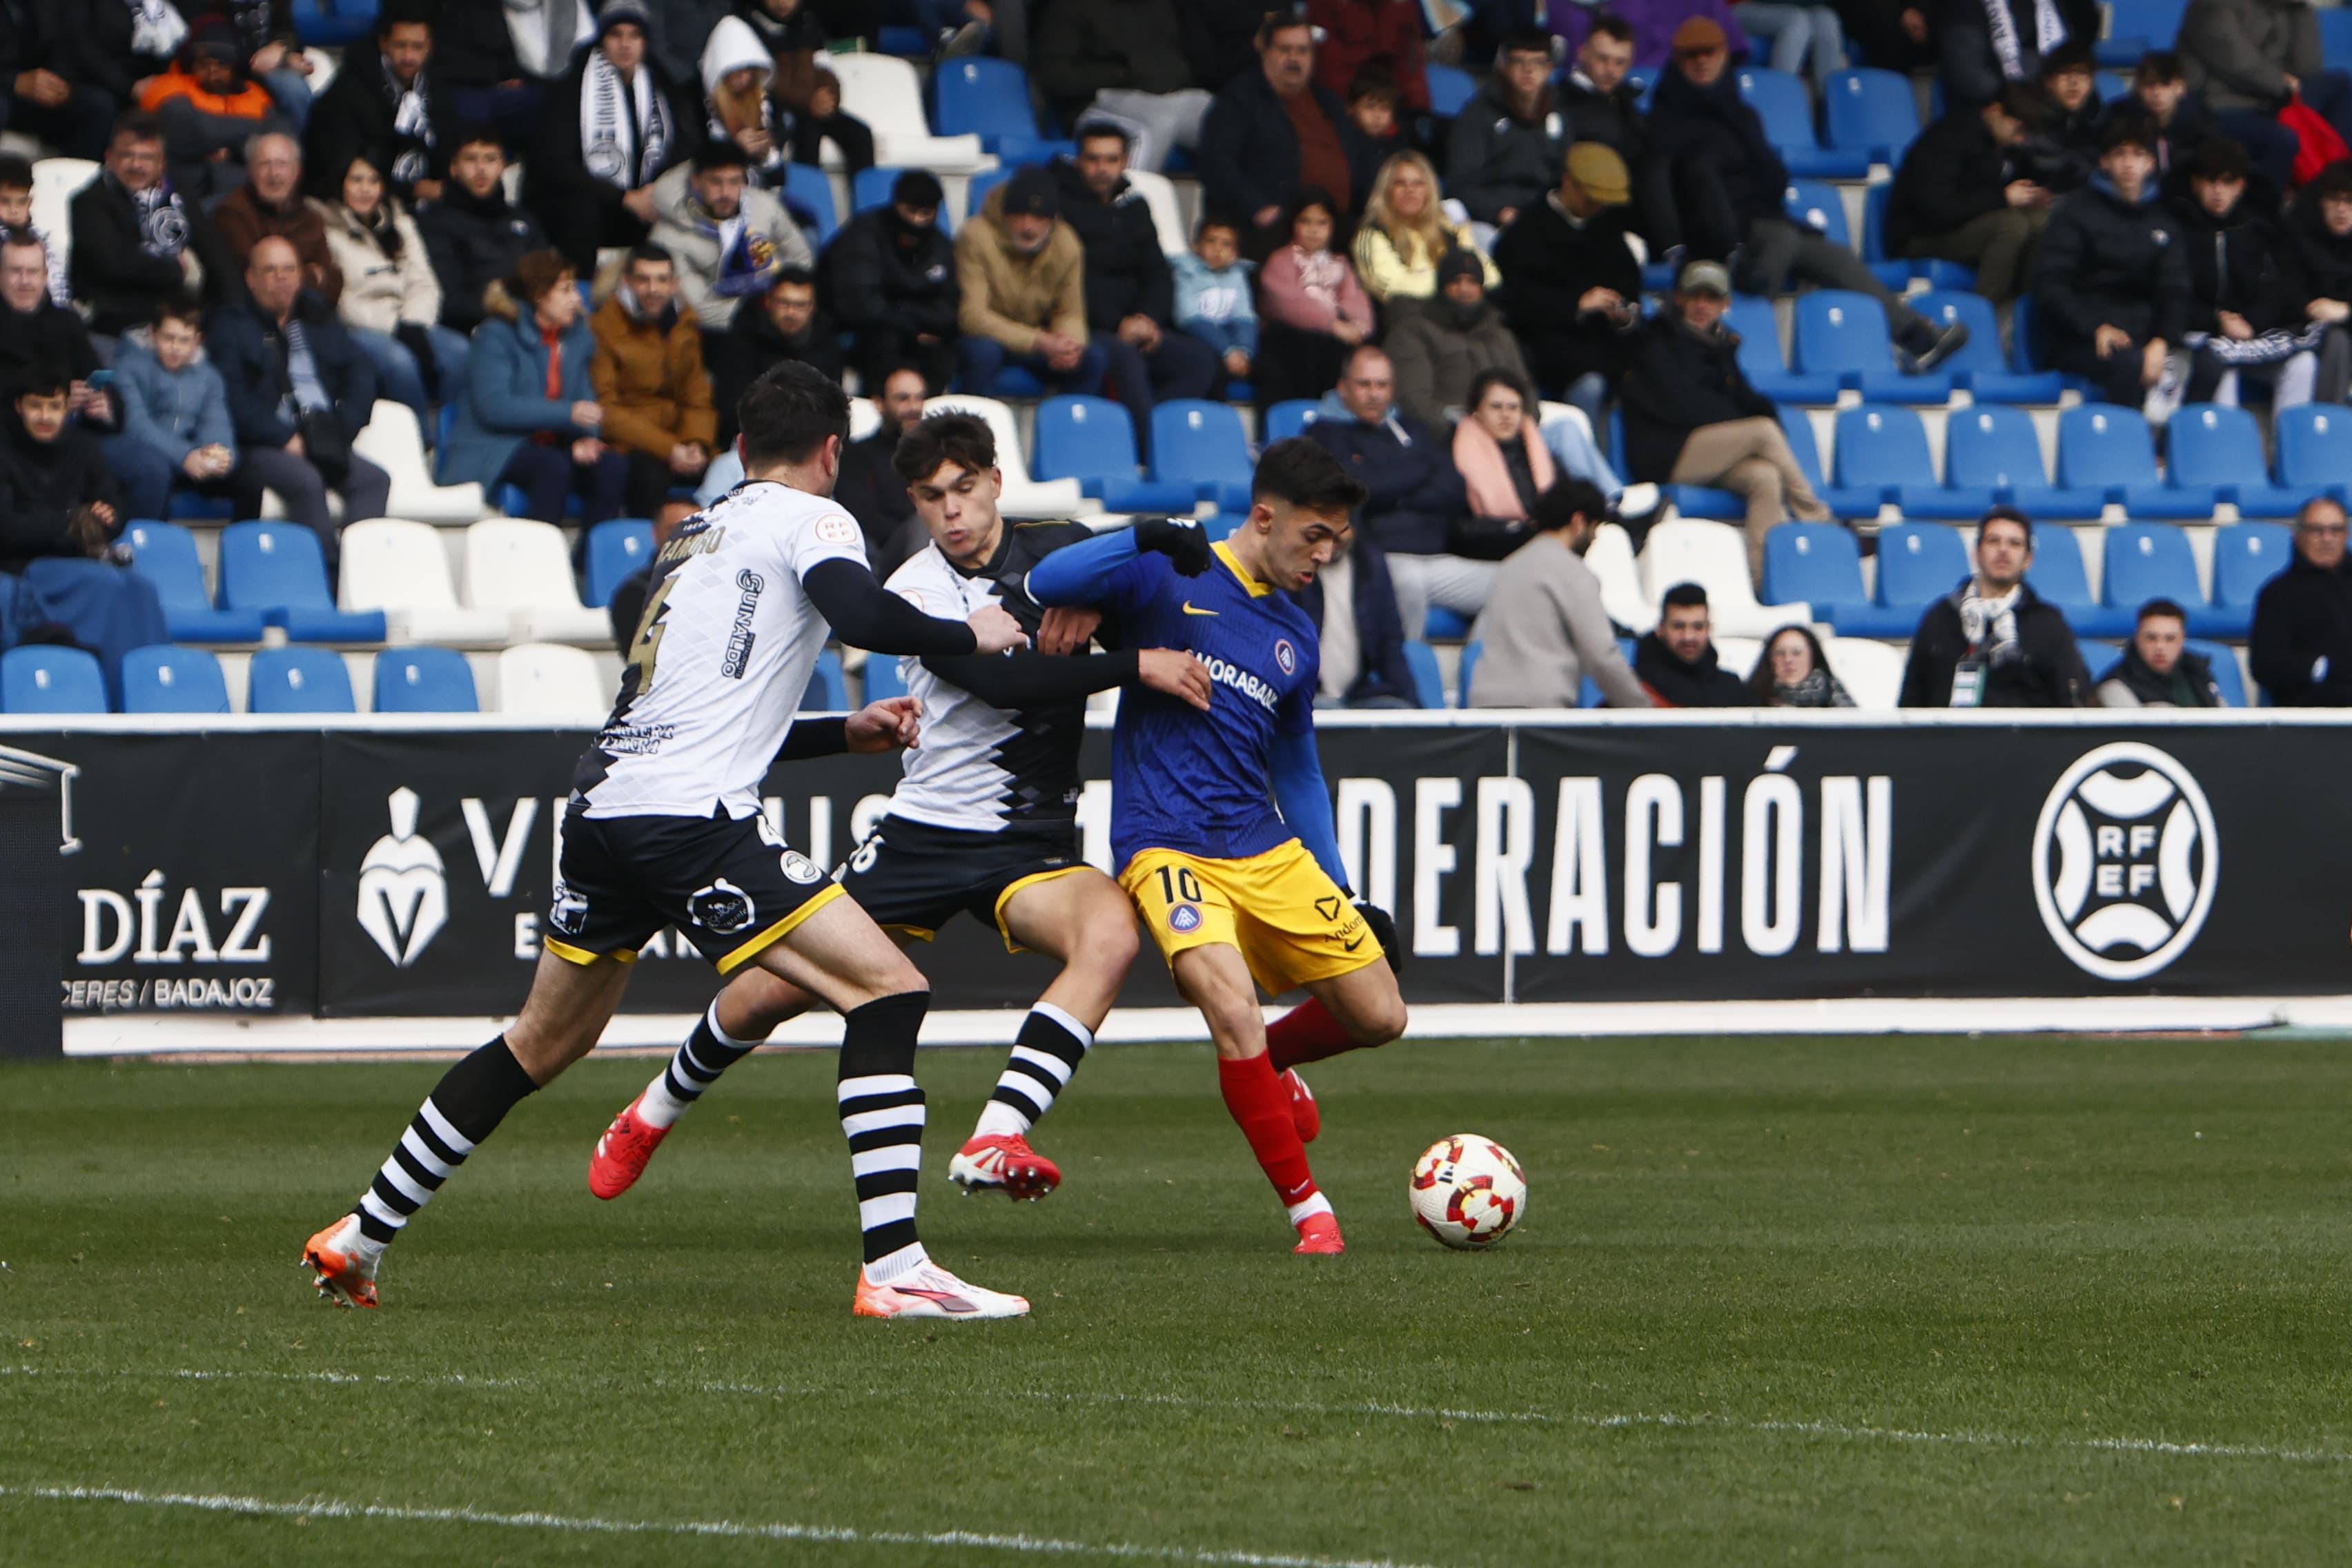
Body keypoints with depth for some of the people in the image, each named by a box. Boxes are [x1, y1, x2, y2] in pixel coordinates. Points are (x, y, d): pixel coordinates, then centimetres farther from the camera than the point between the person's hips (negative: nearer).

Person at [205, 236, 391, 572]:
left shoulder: (318, 320, 22)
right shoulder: (231, 326, 5)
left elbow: (360, 374, 16)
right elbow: (234, 399, -8)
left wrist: (342, 429, -2)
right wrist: (286, 439, -16)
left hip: (324, 441, 5)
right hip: (259, 449, -5)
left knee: (374, 479, -22)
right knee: (305, 481, -34)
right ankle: (330, 573, -35)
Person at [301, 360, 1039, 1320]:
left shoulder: (696, 535, 27)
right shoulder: (808, 519, 3)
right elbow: (857, 612, -19)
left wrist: (845, 734, 34)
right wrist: (970, 636, -2)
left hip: (604, 807, 8)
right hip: (692, 819, -8)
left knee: (542, 1043, 24)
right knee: (888, 990, -7)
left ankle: (359, 1239, 31)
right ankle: (894, 1269, -18)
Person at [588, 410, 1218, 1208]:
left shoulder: (1061, 550, 3)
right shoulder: (914, 591, -7)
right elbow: (998, 679, -23)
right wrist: (1136, 665, -27)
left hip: (1032, 842, 1)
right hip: (926, 833, -1)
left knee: (1110, 934, -33)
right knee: (772, 991, 3)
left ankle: (994, 1142, -40)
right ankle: (655, 1112, 34)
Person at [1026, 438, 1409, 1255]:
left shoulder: (1295, 634, 15)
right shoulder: (1168, 579, -3)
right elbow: (1046, 583, -16)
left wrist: (1347, 899, 20)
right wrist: (1147, 539, -29)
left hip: (1270, 849, 6)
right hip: (1167, 847, -6)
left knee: (1380, 1016, 4)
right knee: (1235, 1013, -26)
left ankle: (1267, 1067, 35)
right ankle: (1307, 1210, -13)